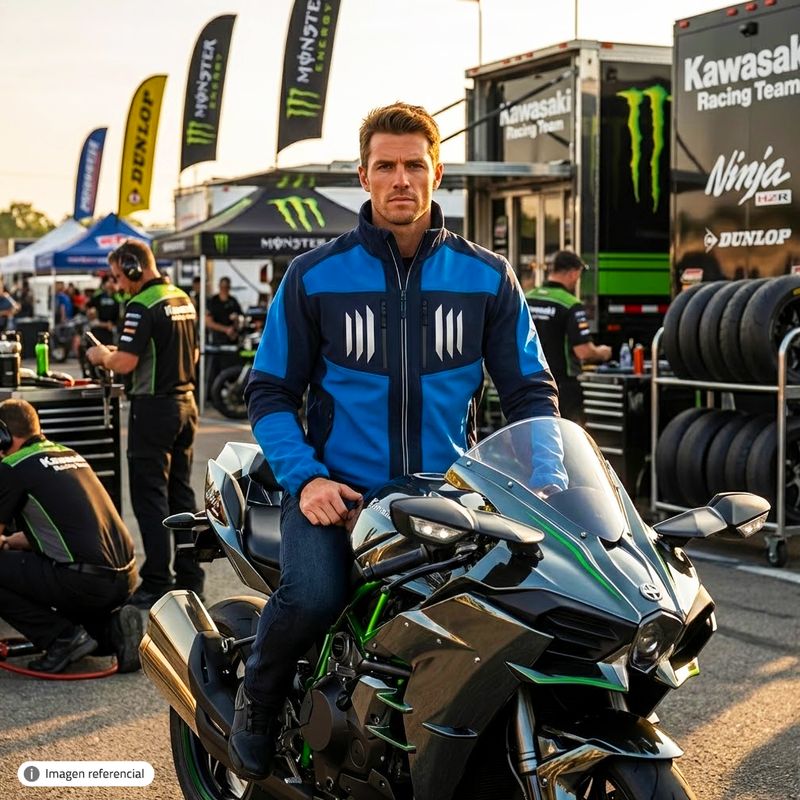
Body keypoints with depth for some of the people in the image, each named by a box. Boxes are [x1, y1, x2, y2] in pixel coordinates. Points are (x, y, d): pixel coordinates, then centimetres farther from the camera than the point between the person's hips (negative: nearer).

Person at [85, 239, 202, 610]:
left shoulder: (142, 306, -15)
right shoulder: (184, 300, 11)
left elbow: (125, 362, -22)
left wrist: (101, 356, -1)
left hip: (153, 407, -8)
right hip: (185, 402, 8)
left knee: (150, 496, -3)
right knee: (181, 492, 14)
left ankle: (156, 584, -2)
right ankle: (190, 576, 18)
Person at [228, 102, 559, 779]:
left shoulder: (487, 277, 6)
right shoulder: (315, 276, 3)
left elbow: (530, 390, 10)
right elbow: (271, 391, 5)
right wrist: (303, 478, -11)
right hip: (339, 491, -2)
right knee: (313, 596, -29)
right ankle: (258, 697, 5)